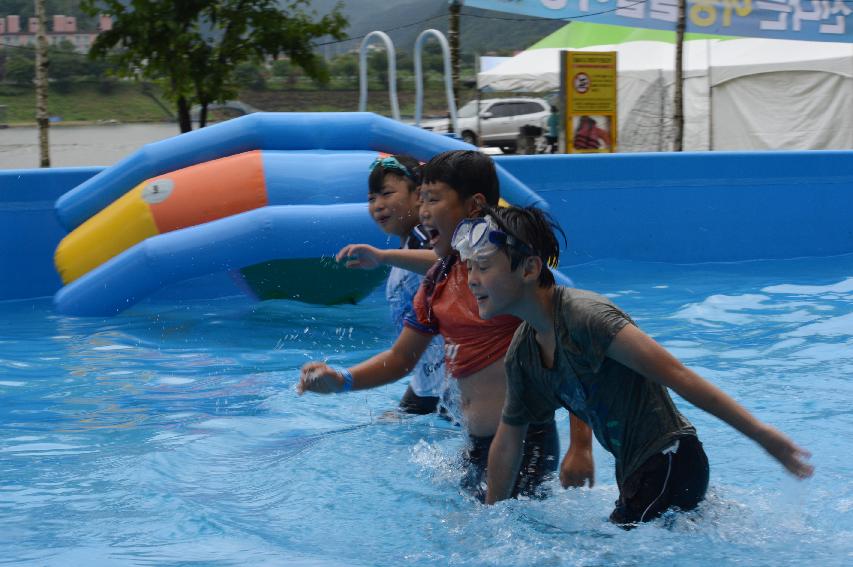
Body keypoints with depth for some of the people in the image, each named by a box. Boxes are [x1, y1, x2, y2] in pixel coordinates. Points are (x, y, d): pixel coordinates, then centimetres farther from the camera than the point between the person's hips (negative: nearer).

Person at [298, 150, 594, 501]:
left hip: (525, 443, -8)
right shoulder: (439, 279, 10)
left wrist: (581, 446, -21)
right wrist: (341, 380, -2)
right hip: (475, 445, 8)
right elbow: (400, 359, 17)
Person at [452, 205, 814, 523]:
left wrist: (761, 434, -27)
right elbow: (508, 440, 17)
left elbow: (673, 374, -25)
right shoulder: (521, 353, 5)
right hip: (634, 474, 9)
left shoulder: (583, 315, -22)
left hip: (669, 465, -9)